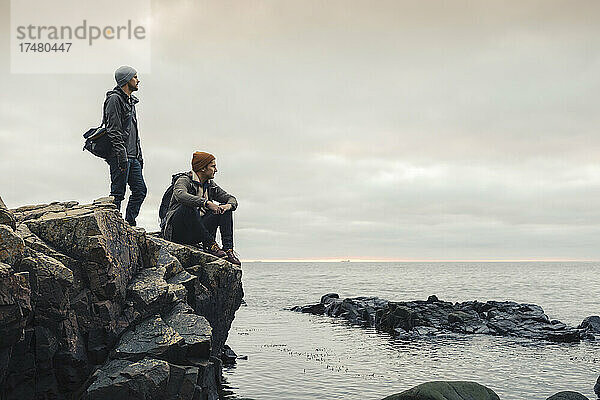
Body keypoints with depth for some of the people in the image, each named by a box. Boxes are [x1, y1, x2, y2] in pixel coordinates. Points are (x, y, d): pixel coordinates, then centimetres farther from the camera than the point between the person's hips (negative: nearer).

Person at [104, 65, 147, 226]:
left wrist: (139, 156, 21)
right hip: (120, 157, -10)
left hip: (132, 157, 10)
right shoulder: (115, 99, -10)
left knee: (140, 190, 8)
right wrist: (122, 156, -22)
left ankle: (129, 224, 16)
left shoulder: (130, 101, 21)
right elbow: (114, 131, -17)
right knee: (117, 194, -4)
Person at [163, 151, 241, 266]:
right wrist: (206, 203, -41)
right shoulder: (184, 180, -9)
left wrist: (228, 205, -15)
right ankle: (210, 245, -31)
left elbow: (231, 199, 11)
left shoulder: (210, 185, 12)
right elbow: (180, 195, -33)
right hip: (178, 233, -7)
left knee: (225, 209, -6)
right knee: (188, 206, -34)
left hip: (197, 233, 7)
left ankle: (228, 249, -21)